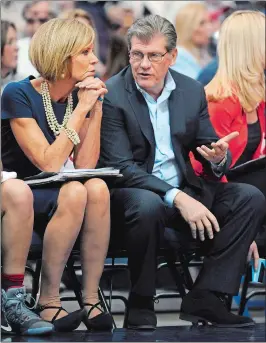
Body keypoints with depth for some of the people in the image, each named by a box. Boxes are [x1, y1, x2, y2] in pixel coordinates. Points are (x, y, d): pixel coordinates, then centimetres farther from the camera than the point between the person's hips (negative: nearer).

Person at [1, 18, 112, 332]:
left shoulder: (84, 96, 3)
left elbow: (85, 166, -5)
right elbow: (48, 164, -21)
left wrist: (95, 108, -9)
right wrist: (81, 109, -19)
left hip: (57, 194, 5)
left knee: (97, 188, -28)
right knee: (74, 192, -34)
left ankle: (91, 299, -25)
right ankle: (48, 302, -25)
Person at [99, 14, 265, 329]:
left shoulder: (192, 91, 6)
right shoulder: (111, 97, -11)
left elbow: (211, 156, 10)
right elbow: (120, 167, -18)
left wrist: (218, 158, -18)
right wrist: (177, 198, -28)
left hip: (184, 190, 6)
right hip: (130, 193, -6)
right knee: (148, 206, -39)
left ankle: (204, 300, -15)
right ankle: (140, 308, -21)